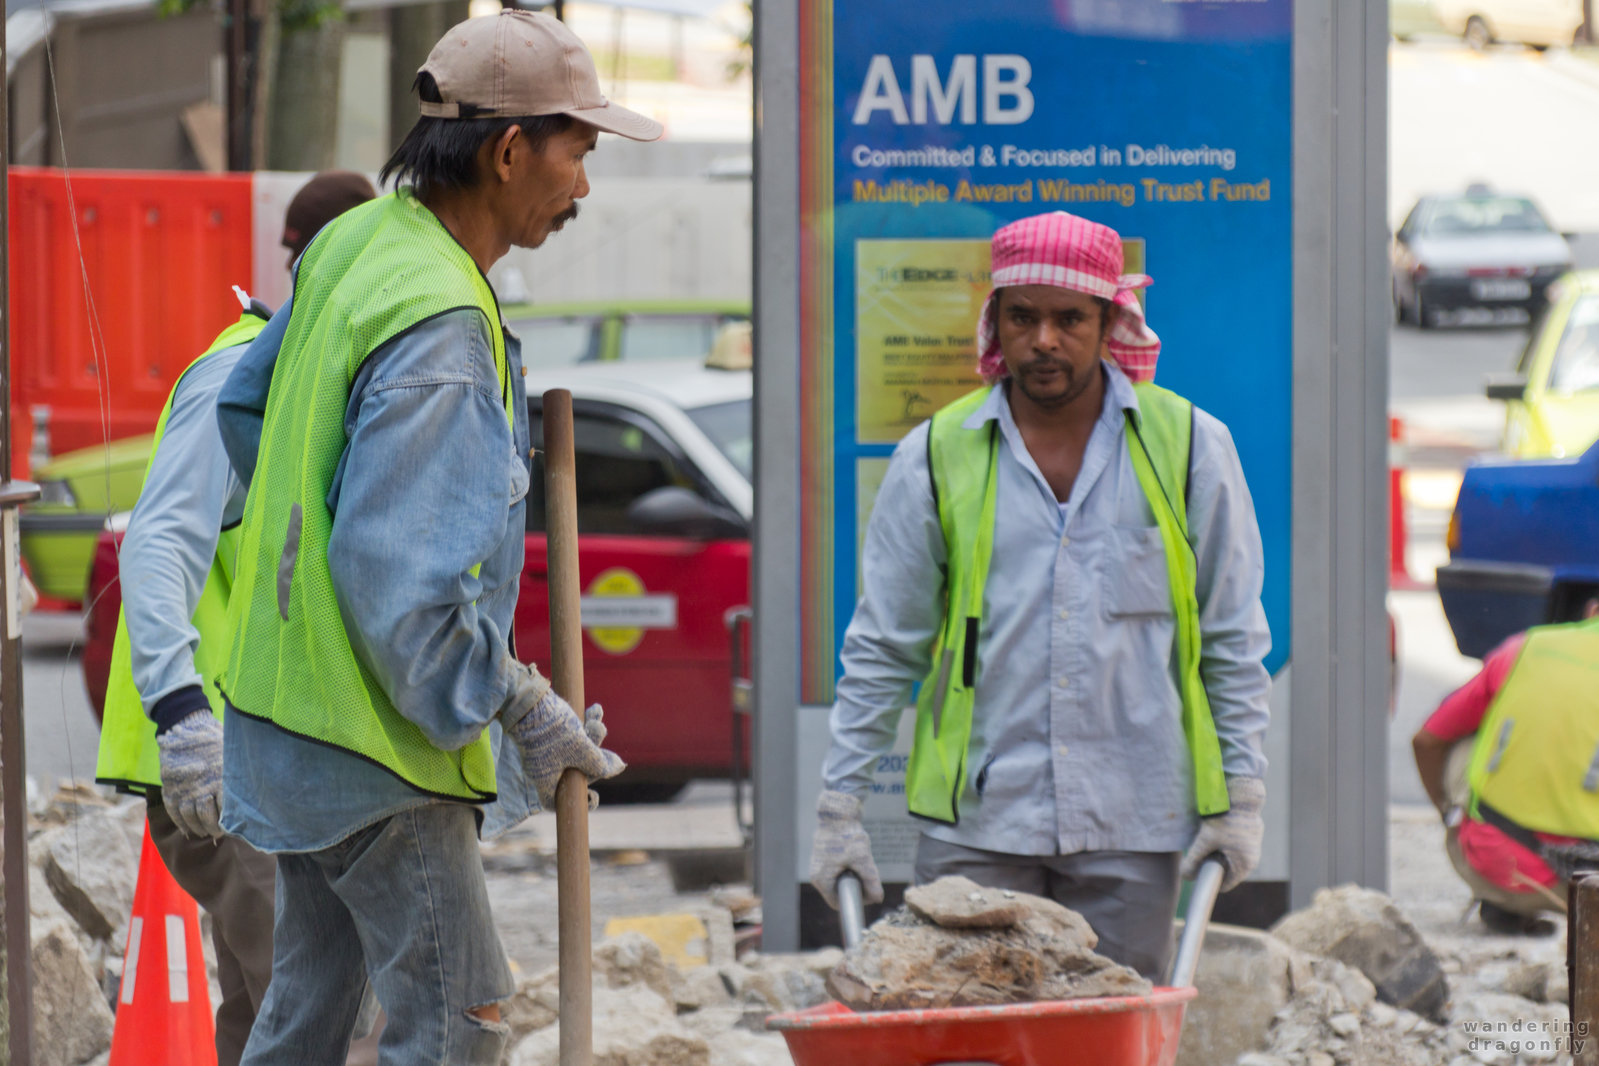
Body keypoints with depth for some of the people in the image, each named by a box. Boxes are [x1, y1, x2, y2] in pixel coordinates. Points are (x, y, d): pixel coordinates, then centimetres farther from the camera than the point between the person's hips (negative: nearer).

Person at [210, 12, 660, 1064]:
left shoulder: (354, 245, 4)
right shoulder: (440, 328, -25)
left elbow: (245, 406, 20)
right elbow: (395, 574, -28)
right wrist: (524, 714, -21)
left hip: (294, 706, 10)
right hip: (375, 741, -10)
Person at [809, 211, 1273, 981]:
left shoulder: (1186, 446, 5)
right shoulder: (937, 456, 5)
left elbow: (1233, 638, 9)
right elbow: (882, 648, 9)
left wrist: (1240, 798, 4)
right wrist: (840, 807, 5)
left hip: (1133, 827, 0)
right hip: (975, 824, 0)